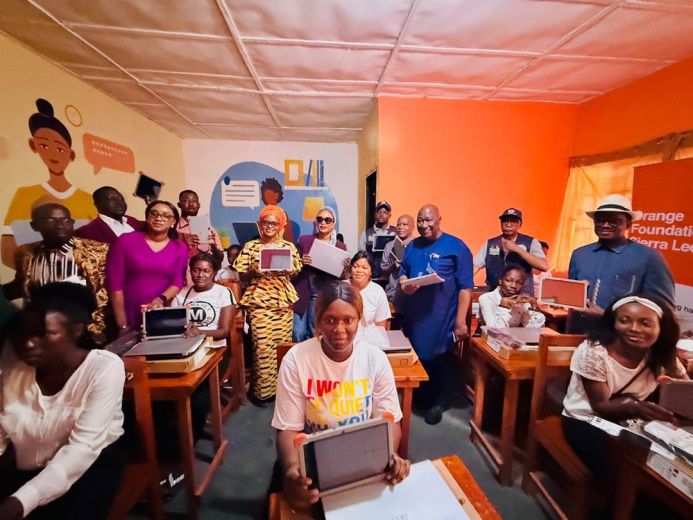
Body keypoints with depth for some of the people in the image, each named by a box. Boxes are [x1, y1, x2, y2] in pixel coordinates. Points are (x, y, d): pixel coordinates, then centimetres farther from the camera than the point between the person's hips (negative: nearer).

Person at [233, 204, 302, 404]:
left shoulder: (289, 246, 8)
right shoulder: (250, 246, 4)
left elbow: (297, 272, 9)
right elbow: (241, 275, 4)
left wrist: (287, 271, -12)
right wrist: (253, 272, -15)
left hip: (283, 301, 2)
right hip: (259, 302, -2)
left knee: (283, 344, 6)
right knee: (262, 347, -2)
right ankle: (263, 389, 15)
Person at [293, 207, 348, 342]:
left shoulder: (340, 247, 3)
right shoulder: (304, 240, 3)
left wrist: (344, 269, -13)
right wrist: (301, 262, -12)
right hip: (303, 294, 0)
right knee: (299, 334, 0)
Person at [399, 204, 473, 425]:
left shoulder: (457, 247, -7)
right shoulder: (412, 246, 9)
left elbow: (465, 288, -10)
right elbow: (403, 274, 17)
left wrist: (460, 321, -13)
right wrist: (404, 283, -7)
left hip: (441, 318, -4)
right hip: (413, 316, 5)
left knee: (438, 360, 10)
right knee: (414, 358, 16)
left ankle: (436, 402, 33)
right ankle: (417, 395, 39)